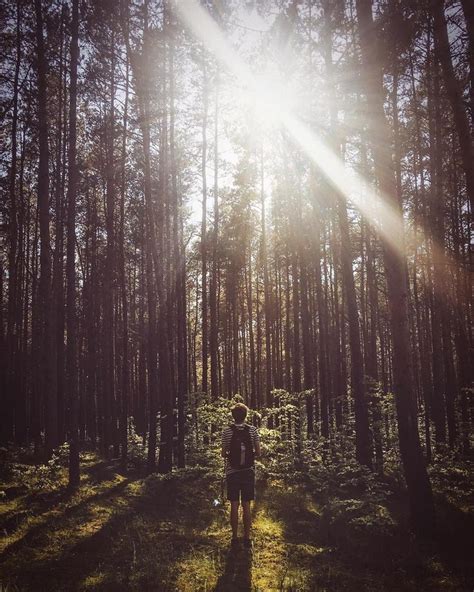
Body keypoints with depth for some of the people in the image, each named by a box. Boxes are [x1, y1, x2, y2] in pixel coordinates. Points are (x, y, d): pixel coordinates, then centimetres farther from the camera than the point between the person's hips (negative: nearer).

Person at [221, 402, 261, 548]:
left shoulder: (227, 431, -6)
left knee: (234, 505, 6)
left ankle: (234, 538, 11)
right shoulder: (252, 430, -2)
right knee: (246, 506, 7)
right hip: (248, 471, 1)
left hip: (232, 472, -1)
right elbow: (258, 453, -1)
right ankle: (247, 538, 11)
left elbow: (224, 454, -3)